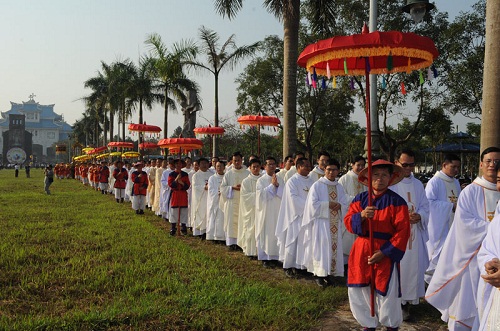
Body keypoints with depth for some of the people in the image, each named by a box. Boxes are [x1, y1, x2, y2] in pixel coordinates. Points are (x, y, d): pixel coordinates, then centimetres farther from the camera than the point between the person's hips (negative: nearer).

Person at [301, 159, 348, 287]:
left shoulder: (339, 187, 11)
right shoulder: (317, 185, -5)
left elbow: (345, 204, 11)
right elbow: (313, 204, -11)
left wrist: (339, 205, -11)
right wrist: (328, 204, -14)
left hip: (335, 223, 5)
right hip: (321, 222, -5)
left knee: (334, 247, 6)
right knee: (321, 248, -4)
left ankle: (329, 274, 16)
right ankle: (319, 275, 5)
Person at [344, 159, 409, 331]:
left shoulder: (396, 201, -7)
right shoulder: (360, 199, 5)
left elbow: (403, 231, -10)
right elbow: (348, 222, 1)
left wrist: (384, 252, -15)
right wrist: (361, 215, -21)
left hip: (385, 253, -4)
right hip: (361, 251, 4)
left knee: (387, 293, 3)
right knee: (359, 291, 9)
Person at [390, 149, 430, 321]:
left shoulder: (418, 184, 11)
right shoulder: (389, 183, -5)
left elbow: (425, 207, 11)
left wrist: (418, 216, -11)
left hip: (414, 234, 5)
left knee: (412, 267, 6)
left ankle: (407, 303, 18)